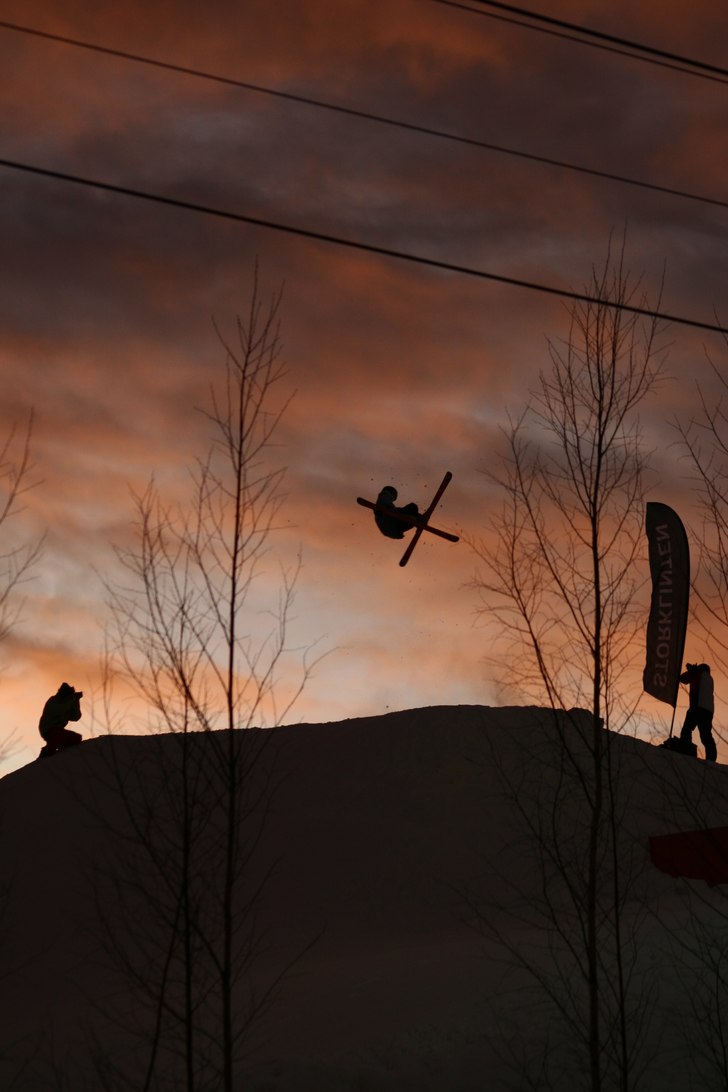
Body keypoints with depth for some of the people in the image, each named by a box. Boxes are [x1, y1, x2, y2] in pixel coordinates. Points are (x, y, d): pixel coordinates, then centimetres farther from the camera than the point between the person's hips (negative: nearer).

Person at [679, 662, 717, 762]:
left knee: (687, 730, -11)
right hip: (709, 709, 6)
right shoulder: (709, 679, 28)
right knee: (706, 735, 1)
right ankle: (711, 758, -15)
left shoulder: (699, 673, 12)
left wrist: (690, 670, 35)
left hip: (698, 706, -6)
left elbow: (683, 678, 17)